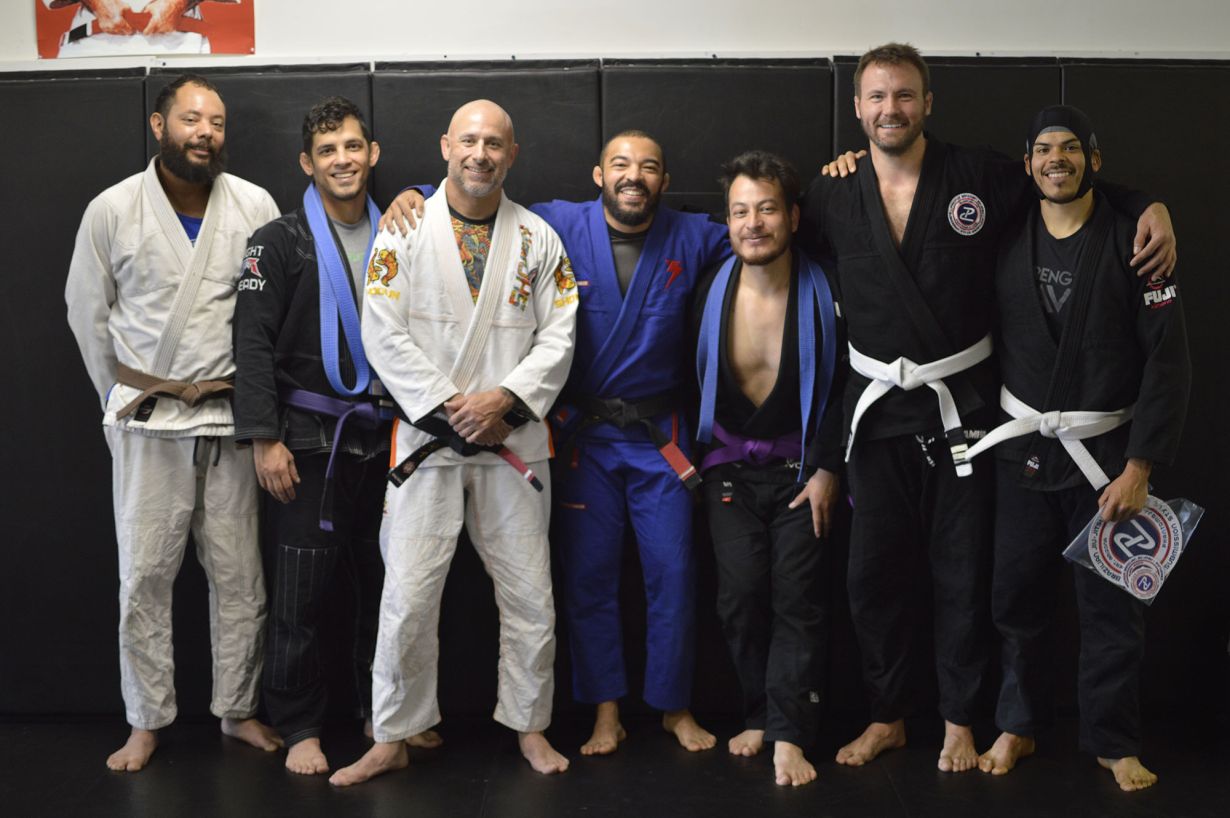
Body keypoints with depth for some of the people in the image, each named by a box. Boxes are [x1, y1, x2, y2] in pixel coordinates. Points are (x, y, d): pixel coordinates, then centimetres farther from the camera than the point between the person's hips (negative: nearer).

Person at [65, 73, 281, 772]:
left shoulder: (255, 206, -2)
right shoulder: (112, 210, -2)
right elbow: (88, 312, 8)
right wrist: (123, 396, 11)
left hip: (233, 418, 1)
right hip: (146, 421, 0)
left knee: (240, 575, 7)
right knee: (144, 575, 4)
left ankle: (239, 709, 23)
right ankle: (148, 721, 18)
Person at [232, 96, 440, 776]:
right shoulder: (279, 242, -2)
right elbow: (254, 344, -7)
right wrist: (264, 439, -14)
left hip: (382, 439, 4)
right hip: (308, 441, -4)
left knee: (382, 585, 11)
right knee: (299, 595, 0)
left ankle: (386, 713, 26)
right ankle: (299, 727, 14)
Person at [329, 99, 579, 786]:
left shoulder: (537, 238, 6)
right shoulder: (406, 230, 0)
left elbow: (559, 336, 1)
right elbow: (384, 334, -6)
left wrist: (504, 399, -13)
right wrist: (449, 407, -12)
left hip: (513, 439, 2)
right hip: (429, 440, -2)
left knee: (530, 594, 8)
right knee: (408, 598, -2)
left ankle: (530, 725, 26)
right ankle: (393, 739, 14)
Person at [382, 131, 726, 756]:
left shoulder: (691, 238, 1)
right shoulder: (561, 226, -2)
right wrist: (415, 195, -10)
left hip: (658, 435, 1)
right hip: (582, 434, 0)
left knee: (672, 573, 3)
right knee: (587, 575, 5)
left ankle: (674, 706, 21)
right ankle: (606, 711, 19)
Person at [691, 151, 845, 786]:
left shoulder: (822, 293, -11)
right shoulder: (711, 292, -6)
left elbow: (841, 387, -3)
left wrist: (826, 470, -6)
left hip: (800, 464, -1)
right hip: (730, 464, 2)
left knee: (797, 594, -8)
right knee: (741, 592, -7)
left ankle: (788, 735, -3)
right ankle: (759, 714, 10)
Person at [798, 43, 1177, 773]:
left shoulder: (979, 176, -5)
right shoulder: (833, 196, 1)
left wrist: (1149, 206, -8)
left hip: (961, 404, -2)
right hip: (878, 409, 2)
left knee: (963, 573, 8)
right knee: (875, 572, 9)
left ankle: (959, 721, 25)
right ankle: (888, 718, 27)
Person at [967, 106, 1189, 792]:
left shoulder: (1132, 242, -7)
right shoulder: (1007, 242, 3)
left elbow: (1169, 361, -9)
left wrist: (1139, 468, -13)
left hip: (1106, 450, -2)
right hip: (1023, 450, 3)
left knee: (1113, 605, 3)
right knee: (1019, 598, 9)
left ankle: (1114, 742, 20)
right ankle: (1018, 727, 26)